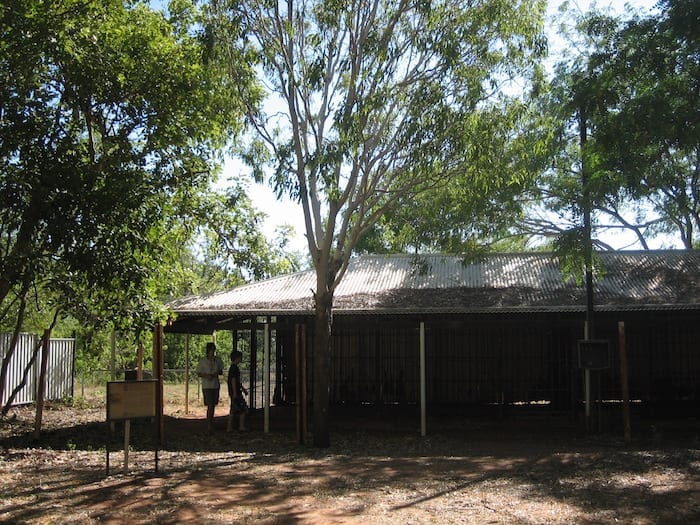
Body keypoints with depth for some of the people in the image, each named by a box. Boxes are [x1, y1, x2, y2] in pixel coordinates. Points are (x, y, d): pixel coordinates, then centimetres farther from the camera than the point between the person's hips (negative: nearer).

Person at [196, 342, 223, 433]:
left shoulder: (218, 360, 8)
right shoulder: (202, 361, -3)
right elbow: (198, 373, 0)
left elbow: (221, 371, 16)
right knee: (210, 406, -11)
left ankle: (211, 424, 20)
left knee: (213, 405, 9)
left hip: (216, 385, 4)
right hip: (207, 386, -4)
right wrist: (206, 376, -17)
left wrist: (218, 373, -7)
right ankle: (209, 427, -8)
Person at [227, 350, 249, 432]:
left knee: (233, 410, 11)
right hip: (236, 392, -10)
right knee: (243, 409, -3)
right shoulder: (234, 368, -15)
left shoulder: (232, 367, 17)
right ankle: (241, 426, 1)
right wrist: (235, 393, -21)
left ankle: (229, 427, 11)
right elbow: (233, 380, -20)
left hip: (233, 393, 10)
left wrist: (243, 389, 29)